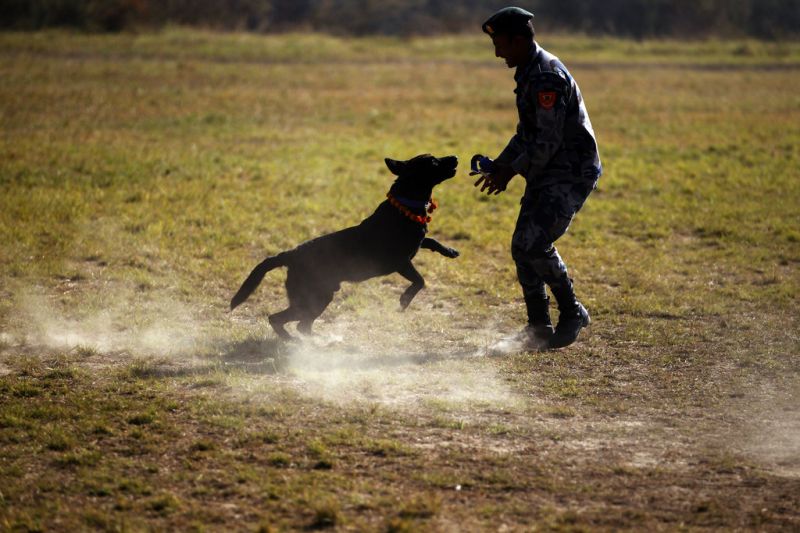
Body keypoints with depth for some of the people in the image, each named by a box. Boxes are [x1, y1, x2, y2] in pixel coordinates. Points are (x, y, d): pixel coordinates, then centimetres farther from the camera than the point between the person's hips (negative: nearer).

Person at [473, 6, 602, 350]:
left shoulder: (547, 78, -20)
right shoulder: (529, 74, 13)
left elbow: (548, 142, -23)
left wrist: (510, 171, -15)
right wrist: (499, 164, 15)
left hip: (571, 176, -10)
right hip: (546, 176, 10)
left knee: (535, 244, -19)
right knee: (522, 247, 6)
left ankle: (572, 314, -2)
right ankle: (539, 327, 14)